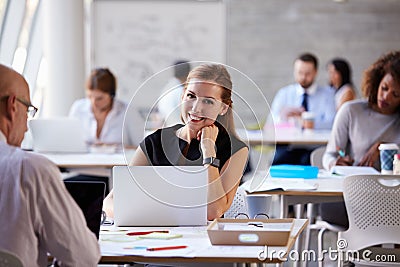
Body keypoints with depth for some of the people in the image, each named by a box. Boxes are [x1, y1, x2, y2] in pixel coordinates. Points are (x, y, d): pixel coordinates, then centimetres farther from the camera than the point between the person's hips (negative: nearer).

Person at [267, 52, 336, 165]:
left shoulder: (327, 94, 10)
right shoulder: (284, 93, 15)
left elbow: (331, 125, -6)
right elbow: (270, 125, 5)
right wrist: (282, 116, -18)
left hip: (315, 148, -1)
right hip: (288, 148, 1)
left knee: (307, 161, -34)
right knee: (278, 160, -32)